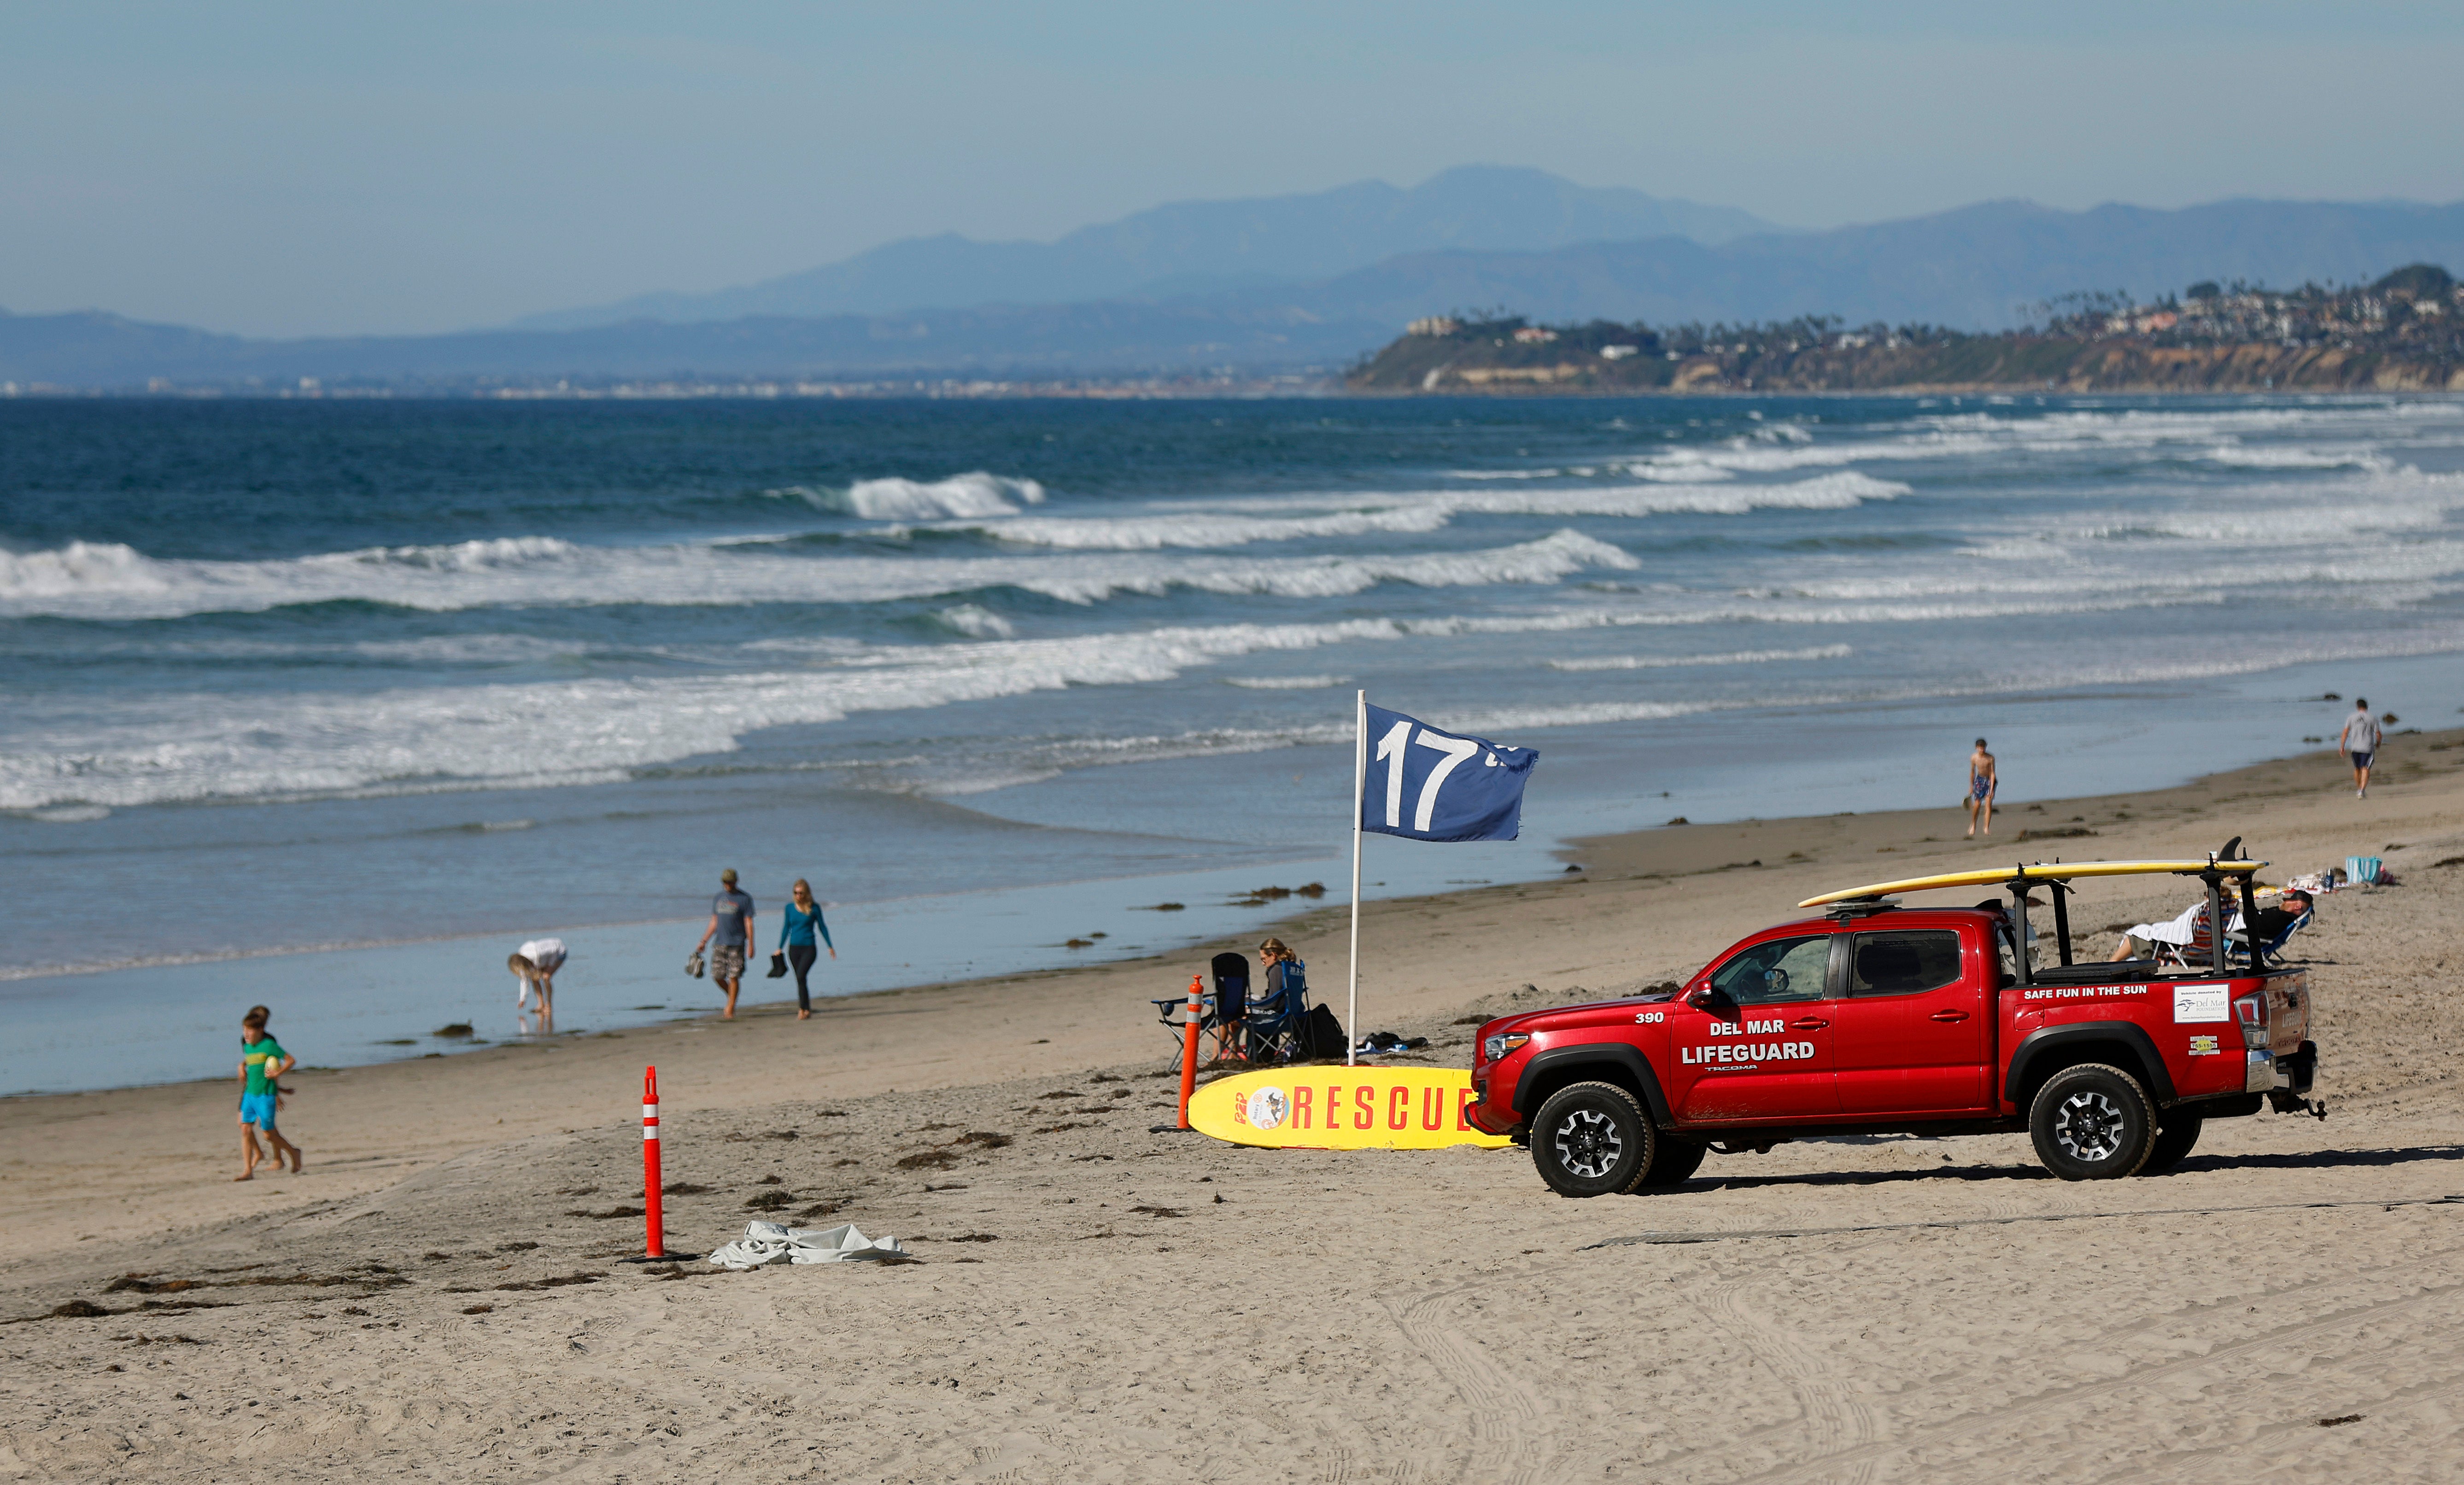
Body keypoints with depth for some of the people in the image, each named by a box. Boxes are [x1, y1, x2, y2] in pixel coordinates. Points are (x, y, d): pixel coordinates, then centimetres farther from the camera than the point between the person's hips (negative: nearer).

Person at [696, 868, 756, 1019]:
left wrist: (751, 944, -10)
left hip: (736, 944, -5)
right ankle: (732, 998, 25)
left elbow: (749, 923, -3)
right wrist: (704, 942, 14)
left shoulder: (744, 899, -1)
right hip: (719, 943, 5)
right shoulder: (718, 899, 13)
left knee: (734, 977, -6)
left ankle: (730, 1010, 1)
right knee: (717, 975, 0)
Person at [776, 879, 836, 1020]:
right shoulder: (790, 908, 5)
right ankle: (807, 1010, 13)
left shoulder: (814, 908, -3)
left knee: (801, 976, -19)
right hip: (794, 949, 4)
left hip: (809, 948, -4)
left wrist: (830, 946, 9)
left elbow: (822, 927, 6)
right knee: (800, 980, 5)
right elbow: (787, 928, 14)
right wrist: (780, 948, 14)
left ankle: (802, 1009, -14)